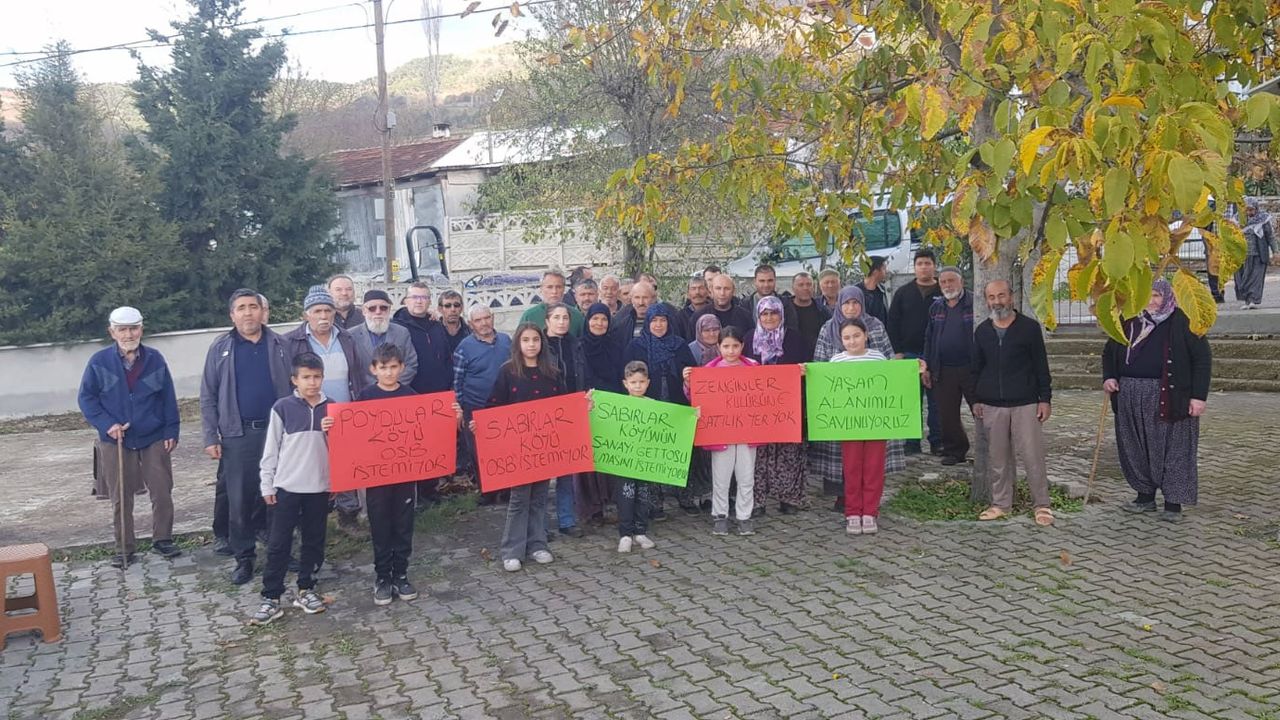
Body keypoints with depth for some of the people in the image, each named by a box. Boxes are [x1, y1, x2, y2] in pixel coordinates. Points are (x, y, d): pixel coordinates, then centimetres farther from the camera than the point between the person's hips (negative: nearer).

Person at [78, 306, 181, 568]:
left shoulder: (155, 359, -2)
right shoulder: (99, 362, -4)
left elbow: (168, 399, 2)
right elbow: (86, 398, 0)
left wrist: (171, 431, -2)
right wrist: (107, 425, -13)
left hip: (154, 439, 0)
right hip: (115, 441, 0)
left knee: (162, 494, 2)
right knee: (121, 499, 7)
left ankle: (162, 540, 19)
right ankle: (124, 549, 19)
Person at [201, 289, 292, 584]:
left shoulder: (279, 345, 4)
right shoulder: (221, 348, 3)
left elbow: (294, 388, 5)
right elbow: (208, 397, 4)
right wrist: (210, 438, -3)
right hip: (237, 435, 0)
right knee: (240, 499, 4)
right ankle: (244, 558, 16)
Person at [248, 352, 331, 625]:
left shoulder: (331, 409, 3)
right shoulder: (283, 407, -5)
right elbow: (271, 449, -1)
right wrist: (267, 485, -2)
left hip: (319, 487, 3)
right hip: (287, 487, -3)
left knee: (314, 541, 12)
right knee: (278, 544, 2)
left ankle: (305, 590, 26)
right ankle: (271, 599, 9)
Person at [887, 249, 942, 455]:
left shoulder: (944, 293, 3)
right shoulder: (903, 293, 8)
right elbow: (892, 323, 7)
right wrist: (897, 351, -2)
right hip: (909, 355, 1)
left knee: (936, 400, 4)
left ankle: (937, 441, 12)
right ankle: (912, 441, 11)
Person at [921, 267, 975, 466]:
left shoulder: (975, 304, -3)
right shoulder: (936, 307, 13)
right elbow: (929, 339, 16)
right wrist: (927, 367, 11)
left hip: (971, 368, -4)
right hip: (943, 371, 5)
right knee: (947, 415, 9)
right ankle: (954, 451, 21)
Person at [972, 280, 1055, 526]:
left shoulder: (1029, 327, 0)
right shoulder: (982, 331, 10)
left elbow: (1041, 365, 1)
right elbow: (976, 368, 15)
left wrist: (1045, 398, -3)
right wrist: (975, 400, 9)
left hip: (1025, 404, -3)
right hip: (991, 406, 3)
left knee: (1033, 456, -3)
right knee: (997, 457, 8)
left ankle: (1042, 505, 8)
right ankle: (1001, 503, 18)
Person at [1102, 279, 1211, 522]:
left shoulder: (1181, 322, -3)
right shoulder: (1129, 322, 10)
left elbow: (1202, 358, -4)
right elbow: (1109, 352, 22)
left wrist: (1199, 396, -11)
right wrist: (1108, 377, 4)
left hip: (1167, 398, -5)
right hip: (1130, 397, 5)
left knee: (1172, 449, 0)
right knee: (1136, 449, 10)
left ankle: (1173, 503, 8)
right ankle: (1145, 496, 23)